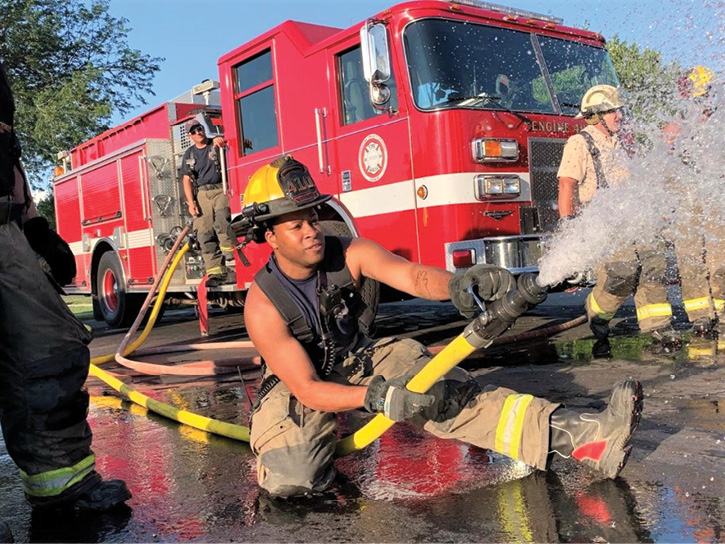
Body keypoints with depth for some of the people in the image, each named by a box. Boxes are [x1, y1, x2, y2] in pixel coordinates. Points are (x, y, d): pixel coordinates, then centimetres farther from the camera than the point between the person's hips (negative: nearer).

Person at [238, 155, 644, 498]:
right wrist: (378, 397, -40)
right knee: (290, 479, -30)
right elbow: (307, 389, -26)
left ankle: (584, 438, -24)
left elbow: (411, 275, -31)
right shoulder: (263, 306, -25)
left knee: (450, 395, -17)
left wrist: (456, 284, -54)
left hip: (363, 361, 3)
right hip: (297, 387, -2)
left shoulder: (348, 254, -16)